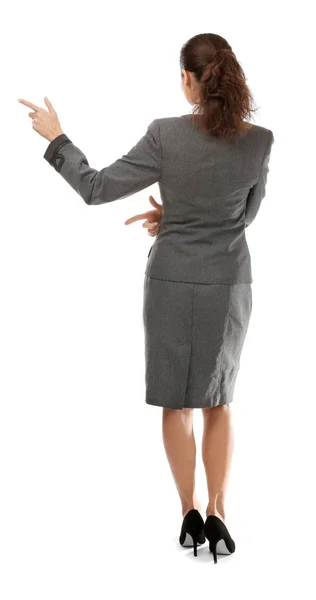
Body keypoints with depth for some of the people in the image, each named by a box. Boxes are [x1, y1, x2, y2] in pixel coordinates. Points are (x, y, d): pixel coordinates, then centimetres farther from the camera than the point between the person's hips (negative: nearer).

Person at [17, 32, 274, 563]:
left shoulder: (166, 134, -16)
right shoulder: (260, 141, -8)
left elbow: (97, 189, -11)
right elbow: (246, 212, 6)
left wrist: (55, 137, 2)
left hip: (172, 283, -2)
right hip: (228, 286, 2)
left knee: (177, 402, 13)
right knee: (217, 401, 17)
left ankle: (190, 515, 20)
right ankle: (215, 516, 15)